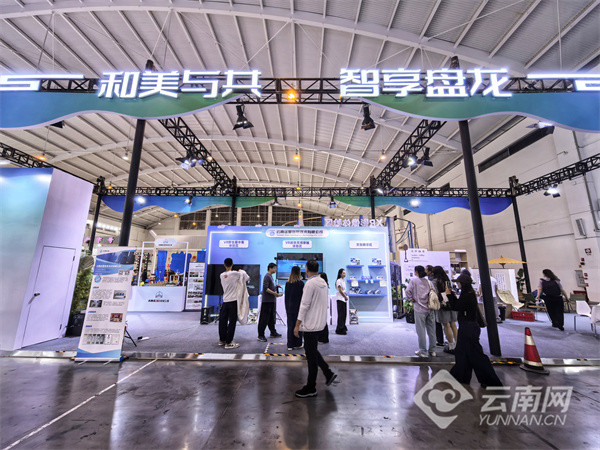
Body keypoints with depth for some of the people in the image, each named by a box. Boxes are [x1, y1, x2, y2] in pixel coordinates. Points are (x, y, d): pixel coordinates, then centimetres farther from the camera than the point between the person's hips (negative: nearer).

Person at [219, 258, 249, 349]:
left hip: (225, 301, 6)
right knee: (232, 322, 1)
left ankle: (222, 340, 27)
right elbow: (247, 278, -3)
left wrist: (239, 273, 17)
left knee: (223, 321, 14)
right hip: (233, 301, -6)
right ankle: (228, 343, 5)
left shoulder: (222, 275, 4)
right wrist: (241, 271, 15)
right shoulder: (234, 273, -13)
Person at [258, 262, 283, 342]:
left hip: (272, 301, 10)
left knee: (272, 317, 18)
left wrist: (276, 286, 10)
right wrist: (274, 293, -24)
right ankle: (260, 335, 4)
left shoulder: (271, 276, 16)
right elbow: (265, 288, -23)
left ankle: (273, 332, 30)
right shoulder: (267, 276, -14)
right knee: (264, 319, -3)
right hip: (267, 301, -10)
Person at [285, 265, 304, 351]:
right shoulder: (301, 283, -10)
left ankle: (290, 345, 15)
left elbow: (286, 296, 7)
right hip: (298, 307, -4)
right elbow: (303, 296, -8)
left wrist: (287, 307, 15)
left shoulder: (288, 283, 2)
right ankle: (297, 344, 17)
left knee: (290, 326, 9)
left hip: (290, 307, 4)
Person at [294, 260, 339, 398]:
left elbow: (304, 305, -20)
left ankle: (311, 388, 17)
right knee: (312, 351, 23)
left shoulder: (310, 284, -19)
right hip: (320, 323, 9)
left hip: (311, 324, -9)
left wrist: (297, 325, -15)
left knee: (311, 355, 4)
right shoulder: (324, 282, 7)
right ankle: (328, 373, 26)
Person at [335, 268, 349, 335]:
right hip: (340, 299, -8)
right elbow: (340, 291, -15)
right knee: (341, 314, -7)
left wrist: (346, 296, 2)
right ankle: (340, 330, -1)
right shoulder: (338, 281, -12)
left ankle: (343, 328, 22)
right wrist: (345, 297, -6)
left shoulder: (343, 281, 15)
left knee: (344, 314, 12)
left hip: (344, 299, 8)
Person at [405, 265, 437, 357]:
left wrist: (411, 299, -1)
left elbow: (408, 291, -15)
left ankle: (423, 351, 12)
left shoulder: (414, 280, -5)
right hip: (430, 308, 5)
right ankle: (432, 351, 24)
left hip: (420, 309, -5)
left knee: (421, 331, 4)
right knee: (431, 330, 14)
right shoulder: (428, 281, 6)